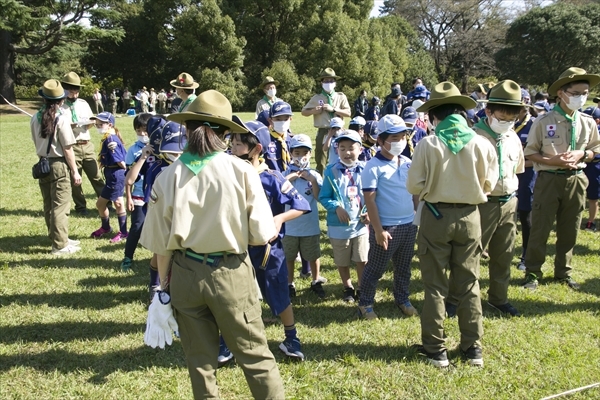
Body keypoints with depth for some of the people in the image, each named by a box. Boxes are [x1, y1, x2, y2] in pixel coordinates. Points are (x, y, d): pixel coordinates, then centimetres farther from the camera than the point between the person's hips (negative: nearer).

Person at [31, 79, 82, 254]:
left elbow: (36, 142, 10)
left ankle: (58, 238, 29)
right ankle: (60, 245, 5)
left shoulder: (35, 118, 3)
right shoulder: (61, 119, -15)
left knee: (49, 205, 15)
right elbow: (67, 149, -13)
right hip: (59, 165, -6)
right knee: (60, 206, 0)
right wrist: (75, 171, -7)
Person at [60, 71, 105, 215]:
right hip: (71, 146, -4)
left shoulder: (83, 103, 12)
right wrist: (69, 126, -24)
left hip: (87, 144, 4)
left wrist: (89, 123, -7)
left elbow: (91, 121, 15)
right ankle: (80, 207, 21)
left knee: (96, 176, 6)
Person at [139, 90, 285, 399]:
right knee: (255, 355, 11)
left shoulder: (168, 178, -8)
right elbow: (261, 236, -11)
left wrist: (164, 287, 11)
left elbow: (162, 245, -2)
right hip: (231, 274, -2)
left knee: (200, 360, 17)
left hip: (185, 275, 2)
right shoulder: (242, 171, -13)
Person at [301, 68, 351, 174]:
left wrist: (333, 109, -14)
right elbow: (304, 112, 10)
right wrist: (314, 110, -10)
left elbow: (348, 113, -3)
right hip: (323, 132, 0)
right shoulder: (316, 98, 7)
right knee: (321, 161, 3)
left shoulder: (341, 97, 7)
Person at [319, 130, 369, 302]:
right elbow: (323, 197, -5)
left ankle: (361, 287, 31)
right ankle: (348, 287, 37)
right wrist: (336, 207, -21)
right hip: (339, 226, 0)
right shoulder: (332, 172, -9)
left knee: (362, 260, 8)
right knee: (342, 262, 16)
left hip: (361, 224, 0)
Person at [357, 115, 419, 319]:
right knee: (375, 268, 7)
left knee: (404, 267, 19)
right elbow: (369, 200, -16)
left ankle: (402, 299, 36)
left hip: (409, 224, 6)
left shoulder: (408, 163, 5)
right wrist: (378, 230, -18)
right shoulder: (373, 167, -14)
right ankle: (365, 303, 22)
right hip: (386, 227, -6)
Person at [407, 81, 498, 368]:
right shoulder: (482, 144, -8)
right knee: (469, 284, 14)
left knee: (435, 286, 9)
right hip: (469, 217, 2)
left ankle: (436, 349, 15)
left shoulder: (428, 144, -14)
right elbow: (489, 184, 1)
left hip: (436, 218, -2)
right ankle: (473, 346, 22)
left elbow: (414, 186, -10)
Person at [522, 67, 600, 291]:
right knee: (540, 229, 2)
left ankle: (563, 272, 27)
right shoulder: (543, 122, -9)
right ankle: (533, 273, 14)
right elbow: (530, 153, -5)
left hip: (576, 180, 4)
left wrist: (581, 155, -9)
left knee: (569, 230, 13)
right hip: (549, 180, -4)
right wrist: (552, 161, -19)